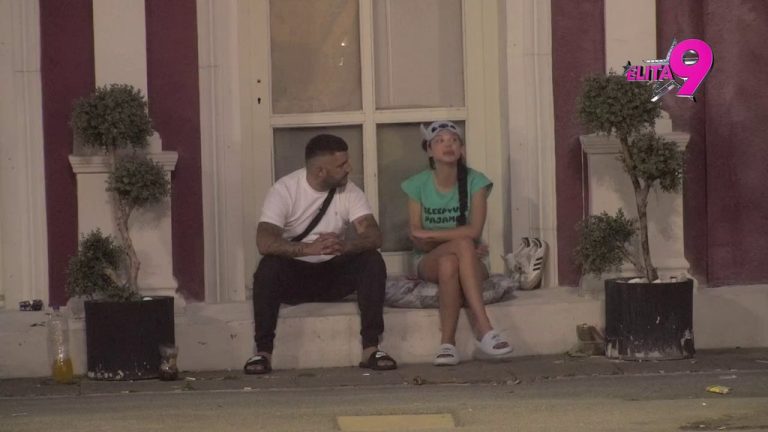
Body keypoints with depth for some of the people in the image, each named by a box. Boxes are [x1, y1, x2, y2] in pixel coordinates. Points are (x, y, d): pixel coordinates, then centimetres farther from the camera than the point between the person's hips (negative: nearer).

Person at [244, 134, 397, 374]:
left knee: (373, 262, -23)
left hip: (333, 276, 3)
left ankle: (371, 348, -24)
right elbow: (264, 242, -28)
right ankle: (263, 351, -29)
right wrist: (309, 248, -44)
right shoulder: (284, 190, -14)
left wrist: (346, 246, -39)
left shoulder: (349, 191, -3)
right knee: (269, 266, -34)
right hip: (294, 277, -3)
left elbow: (373, 236, -15)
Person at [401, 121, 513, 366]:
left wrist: (430, 234, -19)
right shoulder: (418, 185, -1)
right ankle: (484, 330, -40)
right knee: (463, 244, -35)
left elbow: (475, 230, -16)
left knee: (449, 264, -38)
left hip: (470, 263, 0)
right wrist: (453, 240, -19)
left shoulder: (475, 182, -3)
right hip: (428, 263, 0)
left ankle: (447, 342, -40)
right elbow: (417, 241, -5)